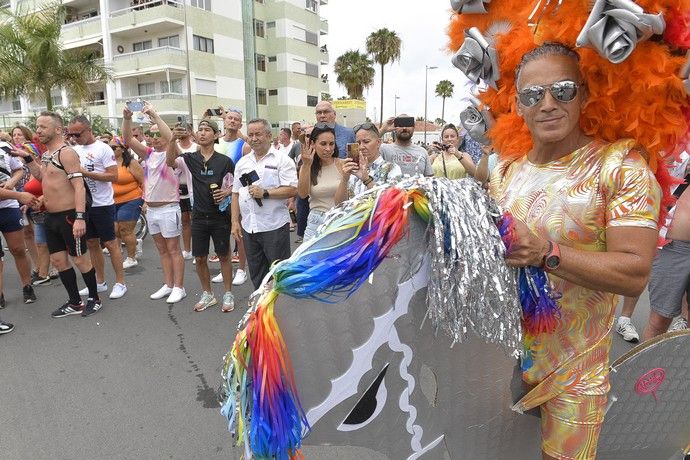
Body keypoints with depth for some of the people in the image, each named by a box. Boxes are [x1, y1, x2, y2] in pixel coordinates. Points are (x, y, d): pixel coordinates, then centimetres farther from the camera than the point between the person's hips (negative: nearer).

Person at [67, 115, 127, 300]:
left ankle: (120, 282, 8)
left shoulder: (103, 149, -10)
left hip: (102, 205, -7)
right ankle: (100, 282, 23)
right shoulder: (75, 150, 9)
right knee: (92, 243, 12)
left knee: (110, 243, -1)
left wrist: (85, 172, -20)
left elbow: (113, 176, -18)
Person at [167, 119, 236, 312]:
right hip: (199, 217, 3)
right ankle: (207, 294, 26)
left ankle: (228, 294, 22)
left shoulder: (225, 161, -4)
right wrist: (172, 140, -30)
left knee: (224, 256, 8)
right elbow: (170, 162, -17)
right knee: (199, 258, 9)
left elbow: (235, 186, 3)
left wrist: (226, 192, -18)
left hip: (220, 216, -3)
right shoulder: (190, 158, 2)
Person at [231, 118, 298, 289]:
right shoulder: (242, 163, 13)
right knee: (256, 273, 16)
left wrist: (265, 193, -20)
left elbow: (292, 190, -12)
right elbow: (236, 194, 14)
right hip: (249, 227, 6)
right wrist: (235, 222, 8)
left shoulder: (282, 160, -4)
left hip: (275, 226, -6)